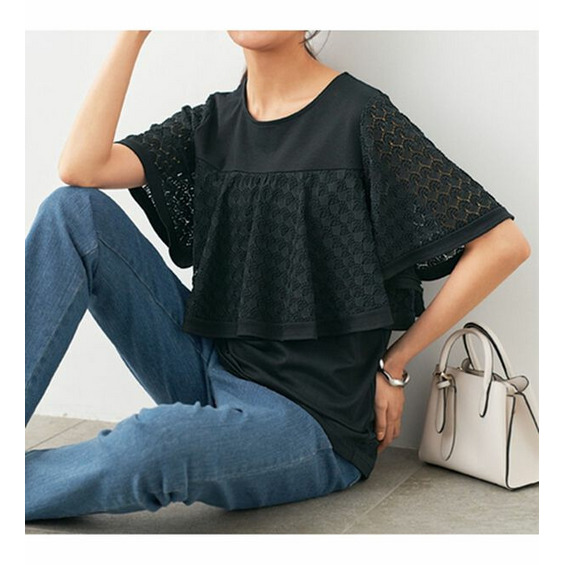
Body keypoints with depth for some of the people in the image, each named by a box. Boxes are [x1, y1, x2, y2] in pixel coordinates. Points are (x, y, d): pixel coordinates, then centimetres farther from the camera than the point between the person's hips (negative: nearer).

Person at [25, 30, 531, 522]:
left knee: (147, 444, -37)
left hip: (312, 419, -6)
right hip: (210, 371, 6)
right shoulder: (211, 124, 9)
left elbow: (505, 244, -12)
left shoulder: (360, 117, -9)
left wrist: (393, 366, -6)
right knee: (75, 210, -7)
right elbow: (81, 168, -7)